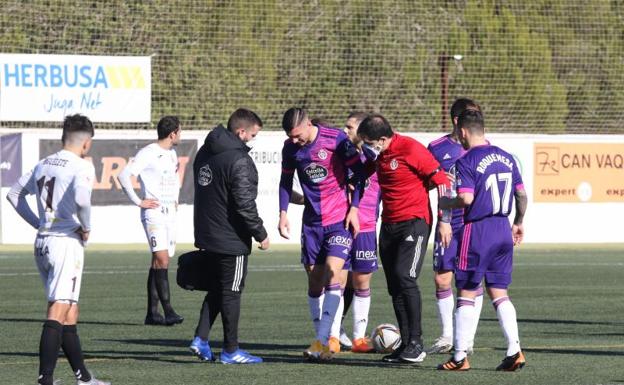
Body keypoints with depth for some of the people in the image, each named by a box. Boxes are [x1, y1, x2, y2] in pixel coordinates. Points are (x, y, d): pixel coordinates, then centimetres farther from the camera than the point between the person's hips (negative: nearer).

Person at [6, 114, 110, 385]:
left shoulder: (43, 165, 13)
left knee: (70, 313, 16)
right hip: (67, 241, -8)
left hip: (42, 242, 8)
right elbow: (81, 198, -27)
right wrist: (86, 227, -9)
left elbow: (14, 194, 21)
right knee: (58, 312, -11)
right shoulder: (81, 166, -9)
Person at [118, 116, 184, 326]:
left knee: (159, 262, 7)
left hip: (170, 213, 8)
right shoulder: (148, 154, -11)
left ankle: (152, 312, 9)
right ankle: (168, 311, -22)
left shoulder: (172, 153, 16)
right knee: (161, 259, -17)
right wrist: (138, 201, -16)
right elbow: (124, 175, -18)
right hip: (154, 212, -8)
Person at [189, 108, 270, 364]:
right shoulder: (238, 160, -19)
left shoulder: (205, 153, 11)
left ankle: (201, 339, 8)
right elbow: (245, 204, -21)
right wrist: (260, 235, -11)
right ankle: (230, 350, 6)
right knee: (231, 293, 0)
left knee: (215, 290, 18)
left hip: (207, 236, 8)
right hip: (231, 239, -8)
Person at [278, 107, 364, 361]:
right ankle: (325, 342, 13)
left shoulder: (336, 140, -13)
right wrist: (283, 213, 5)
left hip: (340, 219, -5)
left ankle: (322, 341, -21)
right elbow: (286, 181, 15)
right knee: (314, 280, 4)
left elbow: (359, 172, -6)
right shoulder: (290, 148, 1)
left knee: (333, 272, -18)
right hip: (312, 221, 5)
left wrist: (354, 208, -10)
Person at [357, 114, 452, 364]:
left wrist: (445, 221, -13)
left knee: (405, 277, -19)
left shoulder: (410, 149, -15)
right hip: (389, 225, 8)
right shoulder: (379, 155, 8)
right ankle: (406, 344, 11)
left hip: (414, 221, -8)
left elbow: (441, 181, -12)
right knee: (394, 286, 5)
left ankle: (416, 343, -13)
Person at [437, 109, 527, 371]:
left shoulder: (467, 161, -11)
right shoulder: (506, 158, 9)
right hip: (503, 230, 6)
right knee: (499, 292, 11)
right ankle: (514, 350, 0)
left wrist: (446, 204, -1)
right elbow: (522, 194, 12)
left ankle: (460, 356, 3)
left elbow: (466, 199, -20)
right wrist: (518, 222, 26)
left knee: (466, 293, 2)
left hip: (477, 230, -6)